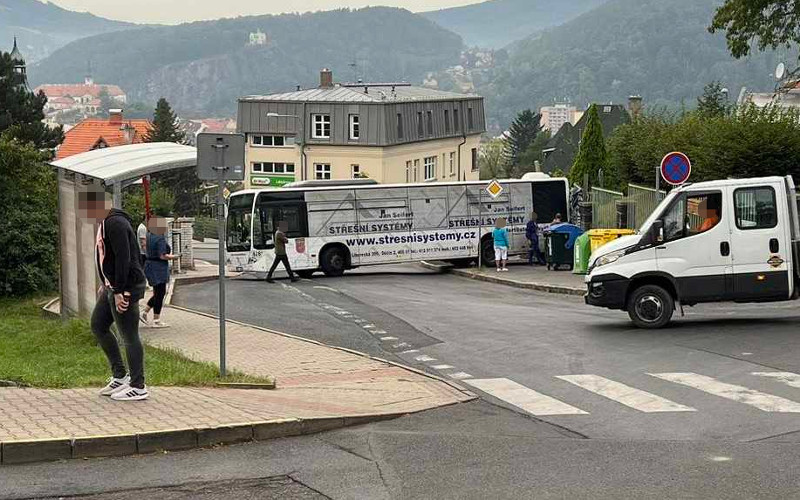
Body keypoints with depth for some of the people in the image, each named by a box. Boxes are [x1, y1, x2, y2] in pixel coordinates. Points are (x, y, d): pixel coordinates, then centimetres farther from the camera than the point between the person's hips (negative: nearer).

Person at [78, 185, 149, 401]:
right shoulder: (105, 222, 14)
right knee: (98, 325, 16)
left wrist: (119, 292, -24)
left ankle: (138, 387, 2)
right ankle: (120, 376, 22)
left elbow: (123, 259, -24)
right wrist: (106, 285, 23)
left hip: (126, 287, -11)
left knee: (129, 336, -5)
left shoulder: (115, 224, -19)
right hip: (113, 286, 11)